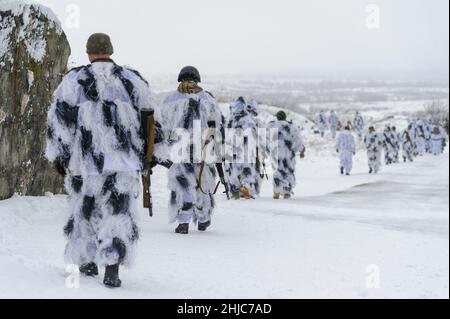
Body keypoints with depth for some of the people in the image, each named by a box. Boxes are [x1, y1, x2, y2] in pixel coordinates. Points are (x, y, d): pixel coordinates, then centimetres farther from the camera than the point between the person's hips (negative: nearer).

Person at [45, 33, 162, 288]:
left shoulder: (75, 79, 2)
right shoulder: (132, 80, 6)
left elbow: (60, 117, -3)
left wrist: (58, 154, 3)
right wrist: (148, 153, 21)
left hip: (85, 159, 0)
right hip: (123, 161, 0)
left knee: (85, 209, 19)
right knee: (119, 213, 0)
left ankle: (88, 262, 29)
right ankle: (112, 271, -12)